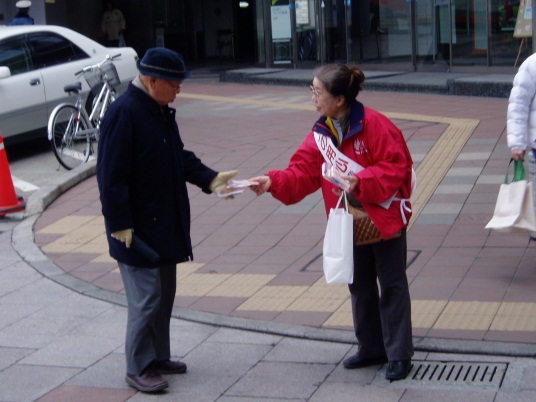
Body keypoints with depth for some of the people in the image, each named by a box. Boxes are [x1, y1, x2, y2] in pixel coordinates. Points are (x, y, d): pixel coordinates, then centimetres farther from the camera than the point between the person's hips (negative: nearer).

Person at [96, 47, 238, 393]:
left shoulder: (162, 111, 10)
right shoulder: (124, 113, -19)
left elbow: (181, 158, 18)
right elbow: (112, 176, -21)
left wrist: (211, 180, 3)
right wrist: (120, 225, -22)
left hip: (164, 225, 10)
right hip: (138, 229, -10)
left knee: (165, 293, 16)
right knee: (147, 298, -4)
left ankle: (158, 357, 29)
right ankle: (139, 368, 8)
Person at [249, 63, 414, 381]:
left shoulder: (374, 125, -20)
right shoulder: (320, 134, 1)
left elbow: (396, 166, -20)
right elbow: (303, 173, -3)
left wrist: (360, 182, -29)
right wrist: (273, 182, -18)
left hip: (385, 218, -7)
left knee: (392, 286, 3)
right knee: (360, 286, 17)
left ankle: (399, 355, 12)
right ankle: (371, 348, 32)